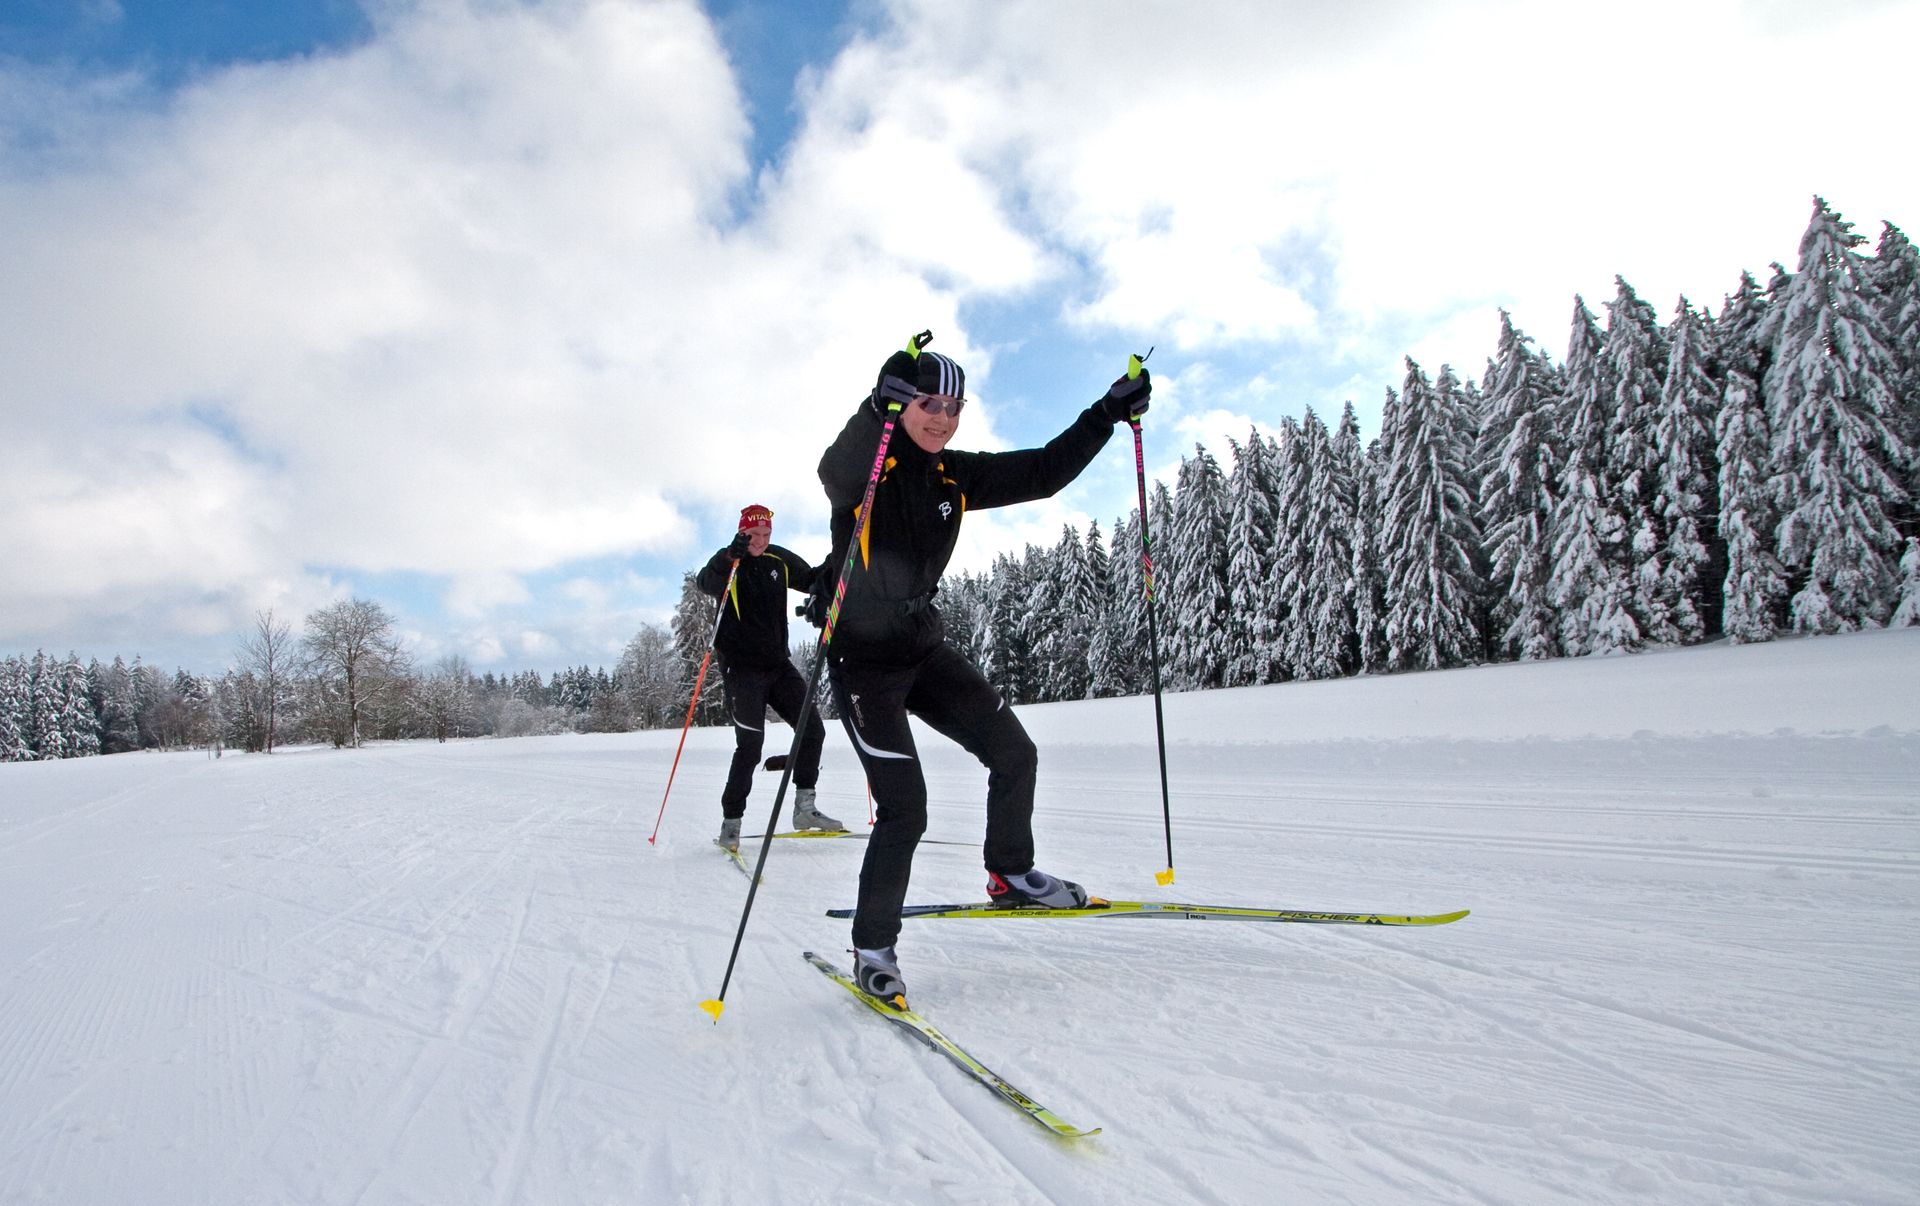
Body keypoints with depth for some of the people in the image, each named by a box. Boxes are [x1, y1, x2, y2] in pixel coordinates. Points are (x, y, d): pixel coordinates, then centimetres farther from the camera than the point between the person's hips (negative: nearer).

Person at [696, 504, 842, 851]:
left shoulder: (780, 560, 6)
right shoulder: (727, 562, -9)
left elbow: (814, 579, 16)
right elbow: (704, 583, -30)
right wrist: (731, 556, -48)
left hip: (778, 663, 6)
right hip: (741, 667, -6)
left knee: (812, 729, 2)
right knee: (750, 745, -13)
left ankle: (804, 809, 15)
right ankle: (730, 824, 0)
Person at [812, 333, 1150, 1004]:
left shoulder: (955, 475, 3)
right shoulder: (864, 466, -14)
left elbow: (1042, 473, 5)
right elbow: (835, 474, -39)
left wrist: (1109, 413, -1)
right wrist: (883, 403, -55)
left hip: (923, 647, 7)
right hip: (862, 658, -7)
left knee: (1014, 754, 6)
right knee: (905, 810, -12)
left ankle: (1010, 876, 31)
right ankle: (872, 950, 8)